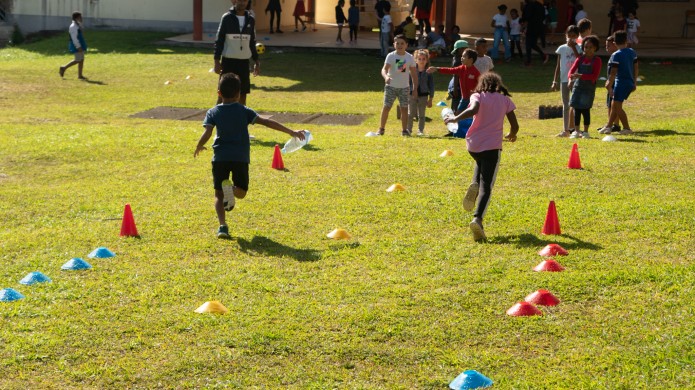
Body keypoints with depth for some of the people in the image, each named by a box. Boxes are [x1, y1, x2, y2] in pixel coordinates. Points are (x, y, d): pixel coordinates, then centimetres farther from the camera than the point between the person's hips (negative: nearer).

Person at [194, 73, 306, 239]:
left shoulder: (213, 112, 4)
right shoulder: (244, 111, 4)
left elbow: (206, 134, -9)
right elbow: (267, 122, -2)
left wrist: (199, 147, 10)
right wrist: (291, 132, -1)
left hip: (220, 157, 0)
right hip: (241, 158, 0)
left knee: (219, 194, 9)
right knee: (241, 192, 14)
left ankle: (222, 226, -12)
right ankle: (231, 188, -23)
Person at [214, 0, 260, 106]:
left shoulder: (250, 20, 7)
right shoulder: (227, 18, -5)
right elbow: (219, 40, -4)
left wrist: (256, 61, 11)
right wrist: (217, 61, -10)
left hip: (244, 62, 4)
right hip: (228, 61, -4)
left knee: (243, 92, 6)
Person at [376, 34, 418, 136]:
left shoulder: (410, 57, 1)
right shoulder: (390, 56, -7)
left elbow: (414, 73, 6)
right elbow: (384, 69, -20)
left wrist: (415, 88, 3)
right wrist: (386, 77, -43)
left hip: (404, 87, 2)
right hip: (391, 86, -2)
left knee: (404, 108, 1)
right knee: (386, 107, -2)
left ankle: (405, 130, 11)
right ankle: (381, 128, 7)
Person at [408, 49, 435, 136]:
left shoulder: (428, 73, -1)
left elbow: (431, 86, 2)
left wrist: (430, 99, 0)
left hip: (423, 96, 0)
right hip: (412, 95, 0)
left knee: (421, 115, 8)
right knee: (410, 114, 3)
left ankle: (420, 130, 15)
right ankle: (408, 130, 11)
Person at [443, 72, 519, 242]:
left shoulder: (477, 96, 5)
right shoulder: (505, 100, 11)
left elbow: (473, 109, -20)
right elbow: (515, 126, 10)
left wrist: (456, 118, -13)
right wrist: (511, 135, 30)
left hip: (473, 144, 1)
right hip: (492, 146, -1)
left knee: (481, 163, 36)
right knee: (486, 186, -4)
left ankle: (474, 186, 6)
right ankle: (478, 218, -27)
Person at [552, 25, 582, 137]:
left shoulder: (579, 48, 0)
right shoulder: (562, 48, 7)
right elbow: (558, 66, 10)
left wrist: (573, 47, -17)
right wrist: (554, 81, 5)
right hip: (564, 80, 3)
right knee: (566, 105, 6)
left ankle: (575, 129, 5)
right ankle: (566, 130, 9)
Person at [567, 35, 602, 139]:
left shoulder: (596, 60, -3)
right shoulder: (580, 58, 9)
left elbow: (594, 76, -12)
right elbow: (572, 70, -2)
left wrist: (581, 76, -23)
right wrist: (571, 79, -23)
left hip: (589, 87, -4)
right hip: (577, 86, 4)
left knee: (585, 109, -3)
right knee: (577, 109, 4)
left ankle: (586, 132, 7)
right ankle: (576, 131, 12)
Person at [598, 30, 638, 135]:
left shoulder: (616, 55, -13)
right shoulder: (632, 52, 7)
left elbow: (613, 73, -16)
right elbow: (636, 68, 13)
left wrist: (609, 86, -10)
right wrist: (634, 82, 21)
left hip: (621, 82, -8)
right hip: (630, 83, 8)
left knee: (617, 106, -1)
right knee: (614, 105, 16)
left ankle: (627, 128, 0)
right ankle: (608, 126, 23)